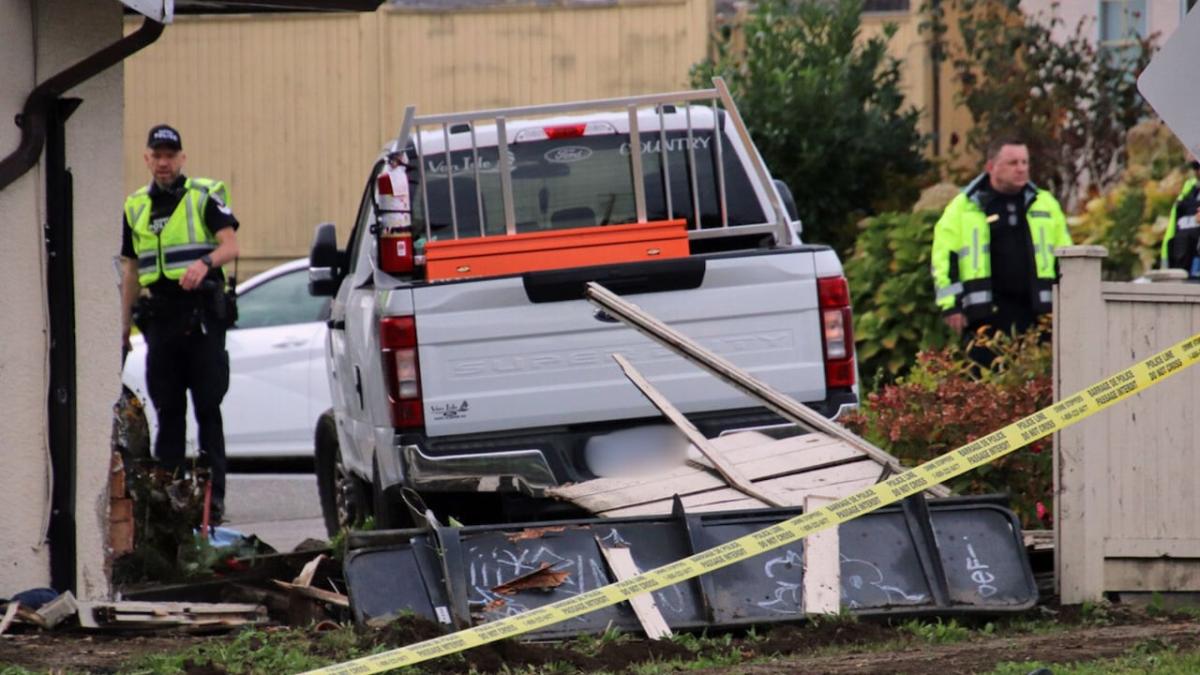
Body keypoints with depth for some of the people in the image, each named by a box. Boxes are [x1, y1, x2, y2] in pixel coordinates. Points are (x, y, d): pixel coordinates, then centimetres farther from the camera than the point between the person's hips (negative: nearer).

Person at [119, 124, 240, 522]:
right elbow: (131, 271, 20)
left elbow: (230, 245, -10)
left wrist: (206, 263, -32)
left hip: (202, 315, -4)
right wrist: (123, 327, 15)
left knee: (208, 410, -5)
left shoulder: (205, 197, 2)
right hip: (160, 320, 4)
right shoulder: (135, 208, 16)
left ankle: (213, 497, -4)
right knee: (168, 412, 6)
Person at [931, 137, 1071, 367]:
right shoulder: (963, 208, 5)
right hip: (985, 313, -3)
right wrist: (951, 305, -5)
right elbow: (945, 257, 2)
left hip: (1034, 312, 3)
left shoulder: (1045, 205, 15)